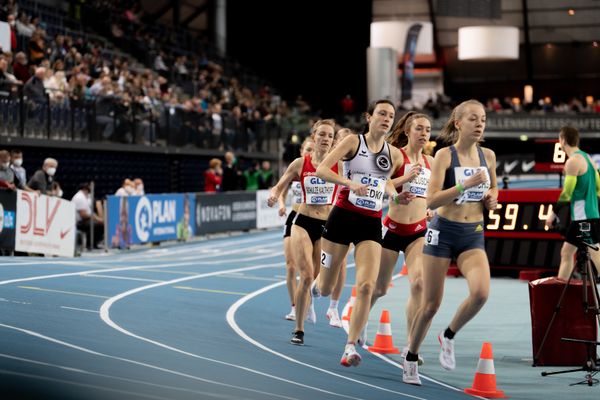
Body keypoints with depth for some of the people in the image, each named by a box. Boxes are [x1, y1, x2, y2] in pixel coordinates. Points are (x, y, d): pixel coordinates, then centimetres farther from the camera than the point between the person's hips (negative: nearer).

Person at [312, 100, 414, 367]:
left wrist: (396, 197, 5)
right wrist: (350, 183, -28)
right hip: (343, 217, -3)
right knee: (326, 289, 7)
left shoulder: (394, 154, 8)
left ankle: (350, 346, -8)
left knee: (366, 286, -15)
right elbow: (321, 170, -13)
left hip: (371, 224, 3)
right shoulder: (353, 141, -4)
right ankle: (313, 288, 46)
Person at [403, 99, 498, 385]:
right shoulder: (445, 155, -10)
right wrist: (465, 184, -26)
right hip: (443, 232, -3)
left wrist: (492, 198, 1)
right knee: (431, 304, 4)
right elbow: (431, 201, -17)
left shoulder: (488, 156, 4)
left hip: (473, 235, 3)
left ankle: (449, 336, 6)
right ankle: (411, 357, 26)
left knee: (481, 292, -22)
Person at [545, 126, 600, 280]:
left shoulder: (573, 161, -12)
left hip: (584, 217, -10)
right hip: (580, 217, 10)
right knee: (566, 253, 12)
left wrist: (553, 213, -6)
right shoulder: (587, 158, 15)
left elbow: (566, 193, -15)